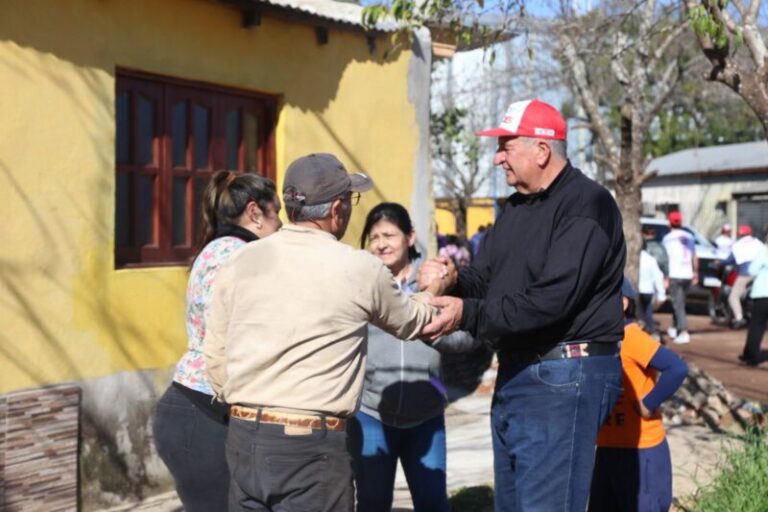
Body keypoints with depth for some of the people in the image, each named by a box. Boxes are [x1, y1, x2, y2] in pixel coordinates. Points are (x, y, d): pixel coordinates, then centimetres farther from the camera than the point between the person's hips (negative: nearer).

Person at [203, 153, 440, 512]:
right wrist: (431, 291, 36)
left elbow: (215, 357, 8)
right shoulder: (361, 269, -4)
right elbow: (411, 322, 15)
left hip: (243, 436, 4)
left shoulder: (239, 263, 4)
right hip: (313, 444, -4)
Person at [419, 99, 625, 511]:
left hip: (565, 379, -10)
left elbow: (551, 300, -24)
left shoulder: (587, 206, -15)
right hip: (514, 373, 10)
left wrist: (467, 314, -23)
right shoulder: (517, 207, 15)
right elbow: (485, 276, 13)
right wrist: (453, 280, -10)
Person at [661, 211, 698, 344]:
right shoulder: (689, 237, 10)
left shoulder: (667, 238, -5)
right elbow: (694, 257, 14)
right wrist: (695, 273, 23)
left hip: (675, 275, -5)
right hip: (688, 275, 5)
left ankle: (684, 332, -15)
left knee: (678, 304, -5)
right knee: (679, 302, 21)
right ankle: (674, 328, 30)